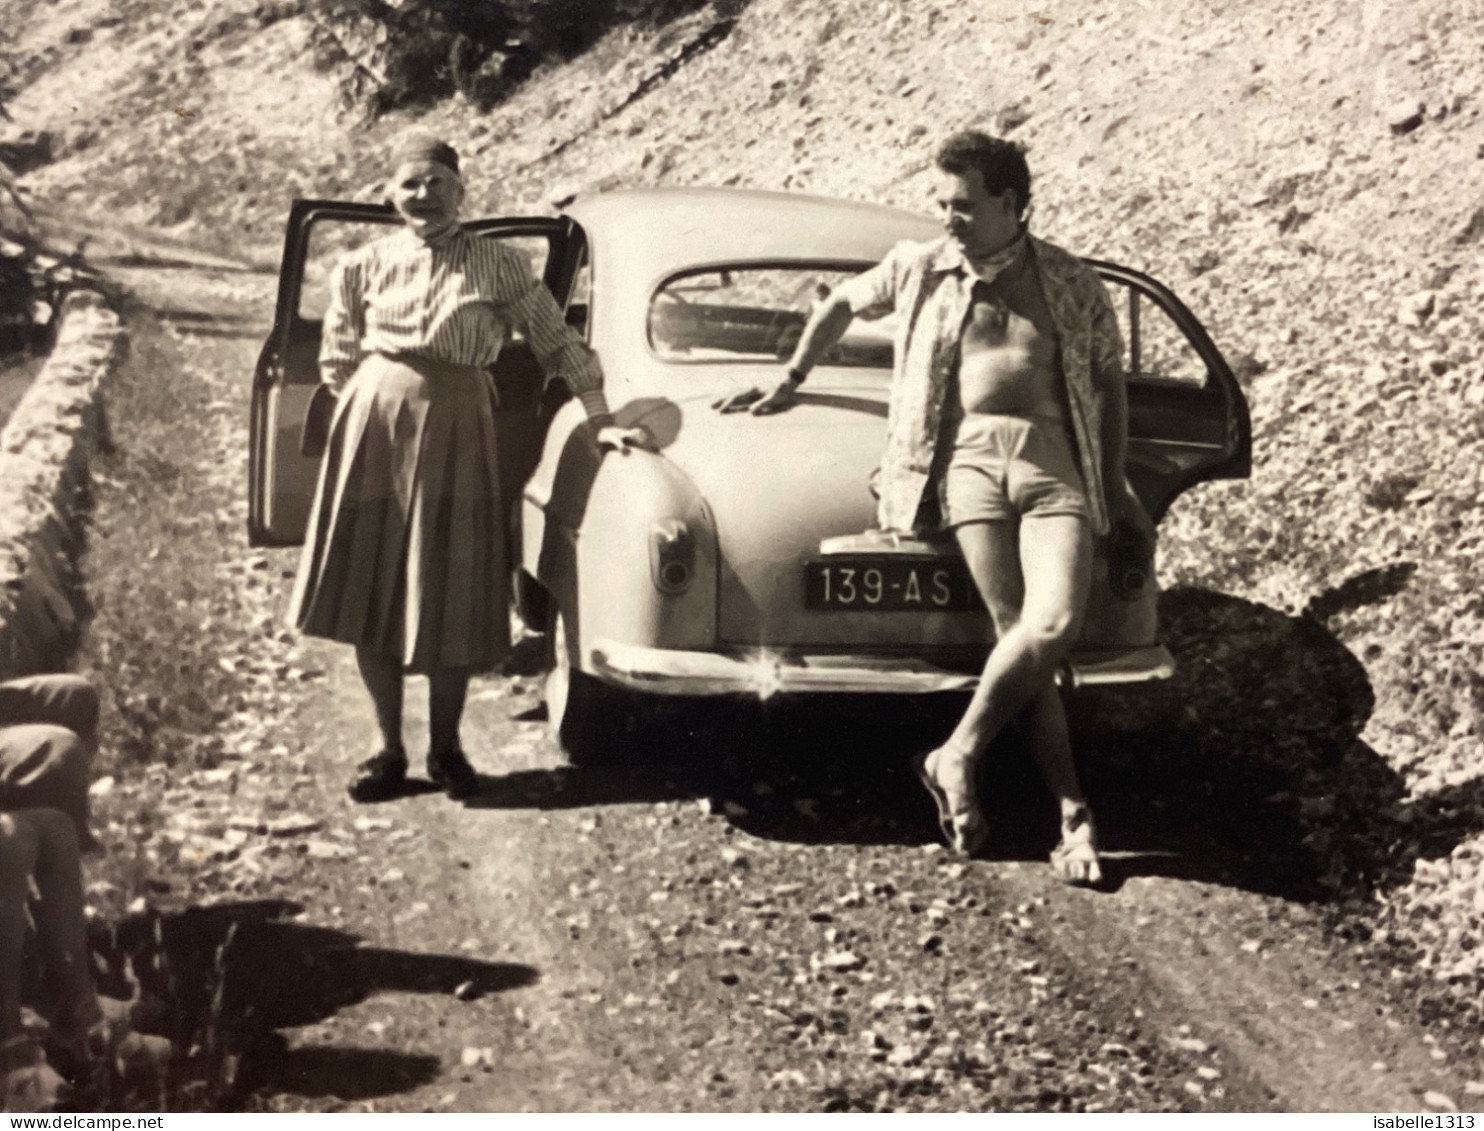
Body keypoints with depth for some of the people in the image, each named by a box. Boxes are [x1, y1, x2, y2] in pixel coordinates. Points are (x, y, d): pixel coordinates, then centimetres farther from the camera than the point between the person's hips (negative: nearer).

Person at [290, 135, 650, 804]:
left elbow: (560, 343, 2)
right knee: (370, 595, 4)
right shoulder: (365, 265, 4)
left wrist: (599, 420, -3)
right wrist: (378, 409, 2)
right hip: (373, 427, 1)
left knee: (451, 601, 2)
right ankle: (390, 750, 18)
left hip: (456, 430, -1)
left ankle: (445, 749, 20)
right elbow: (337, 359, 12)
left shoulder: (498, 267, 1)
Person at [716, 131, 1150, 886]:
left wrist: (1113, 485, 23)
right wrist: (791, 382, 36)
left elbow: (1109, 381, 24)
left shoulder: (1072, 286, 13)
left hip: (1055, 461, 1)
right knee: (1017, 632, -16)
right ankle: (1073, 817, -12)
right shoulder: (920, 269, 14)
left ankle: (958, 756, -6)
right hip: (965, 456, -1)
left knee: (1055, 625, -23)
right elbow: (842, 303, 31)